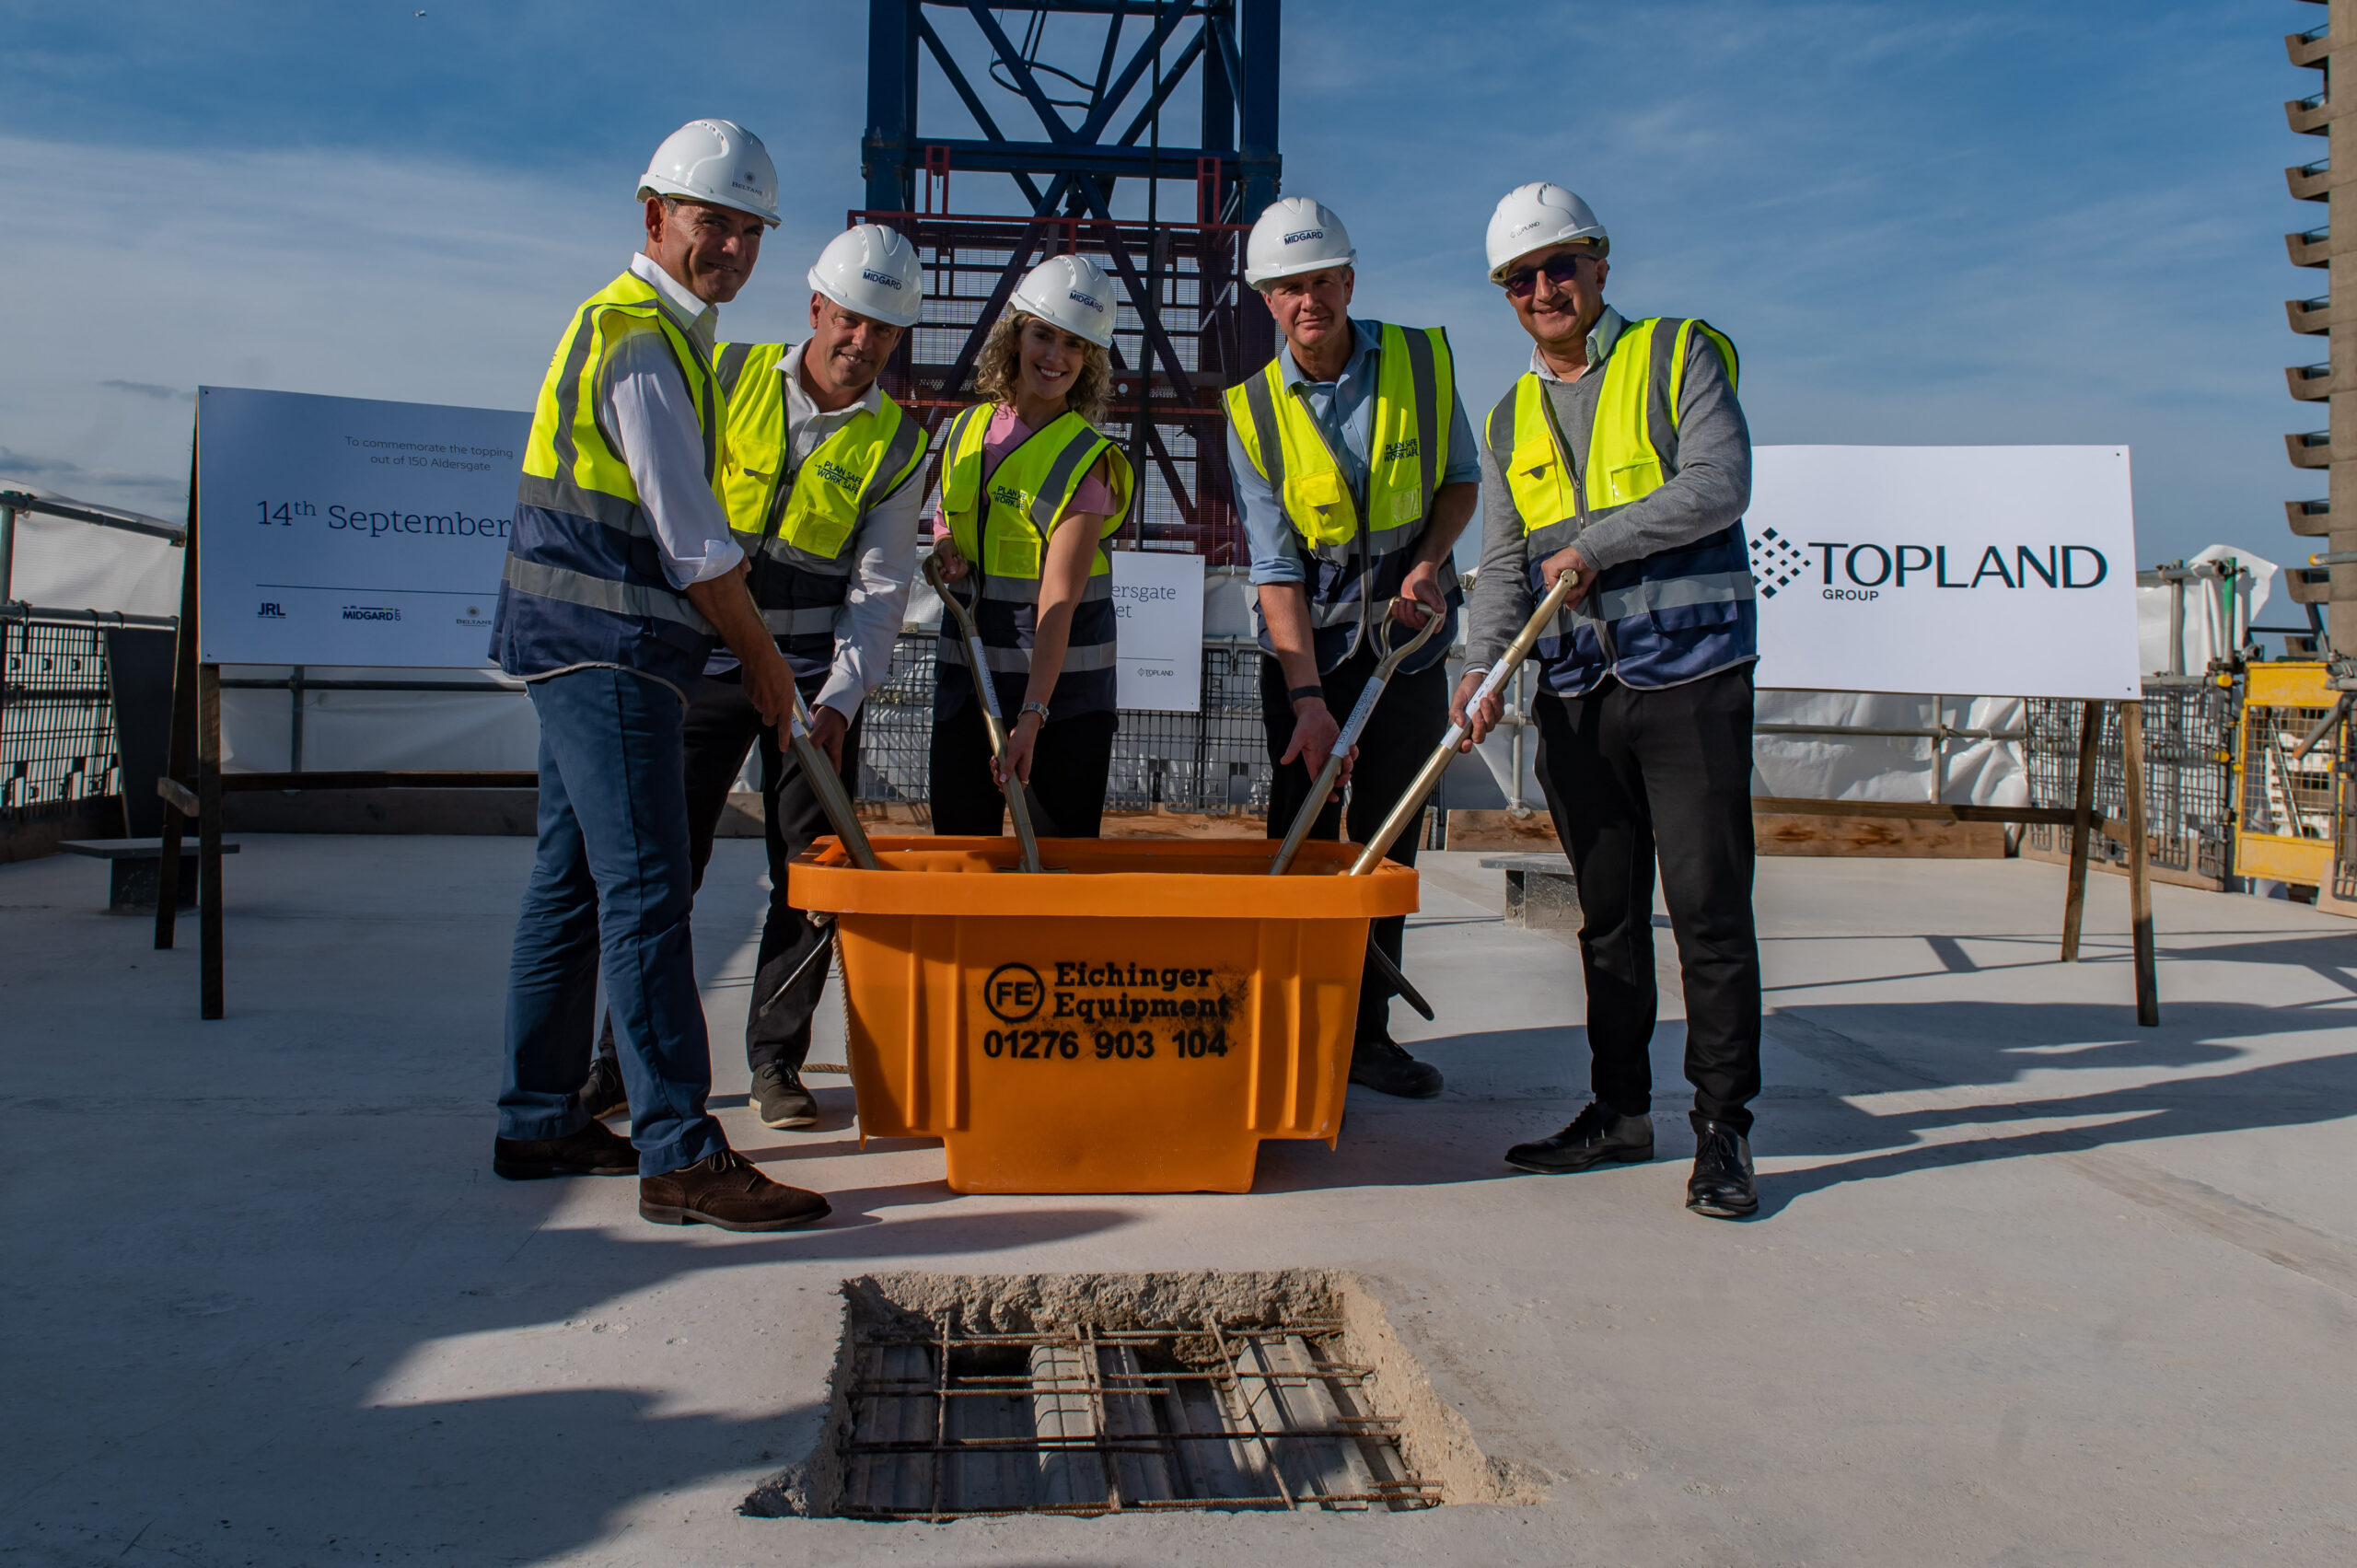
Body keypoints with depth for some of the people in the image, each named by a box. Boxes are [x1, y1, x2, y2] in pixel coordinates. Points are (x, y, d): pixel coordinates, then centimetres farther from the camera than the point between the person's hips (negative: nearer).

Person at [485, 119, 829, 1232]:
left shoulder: (655, 330, 20)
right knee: (646, 888, -13)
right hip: (609, 649, -11)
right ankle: (681, 1157, -12)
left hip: (589, 648, 11)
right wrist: (763, 660, -5)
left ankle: (539, 1123, 22)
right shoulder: (642, 341, -12)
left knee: (574, 879, 13)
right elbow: (693, 542, -16)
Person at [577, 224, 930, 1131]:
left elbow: (878, 586, -4)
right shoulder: (727, 378, -1)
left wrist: (841, 699, -17)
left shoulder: (895, 444, 0)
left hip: (816, 674, 1)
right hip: (703, 659, 0)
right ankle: (626, 1057, 13)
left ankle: (776, 1061, 15)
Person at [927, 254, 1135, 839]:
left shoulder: (1088, 460, -10)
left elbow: (1059, 599, -19)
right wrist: (945, 547, 1)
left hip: (1062, 680, -4)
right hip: (966, 668, 5)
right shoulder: (966, 430, 5)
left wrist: (1033, 714, -27)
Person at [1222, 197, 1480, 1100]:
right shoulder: (1253, 412, -9)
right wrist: (1307, 698, -21)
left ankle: (1367, 1032, 16)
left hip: (1408, 638, 2)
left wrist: (1429, 561, -11)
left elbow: (1462, 477, 9)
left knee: (1387, 844, 6)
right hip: (1305, 649, -1)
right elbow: (1276, 568, -13)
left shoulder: (1422, 361, -5)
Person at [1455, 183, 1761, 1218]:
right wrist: (1483, 665, -9)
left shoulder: (1678, 355, 2)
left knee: (1708, 908, -5)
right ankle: (1621, 1111, 22)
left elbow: (1718, 484, -12)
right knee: (1607, 912, 11)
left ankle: (1723, 1129, 4)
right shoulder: (1512, 418, 15)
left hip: (1690, 677, -5)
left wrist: (1600, 543, -18)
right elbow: (1505, 562, 7)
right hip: (1578, 694, 5)